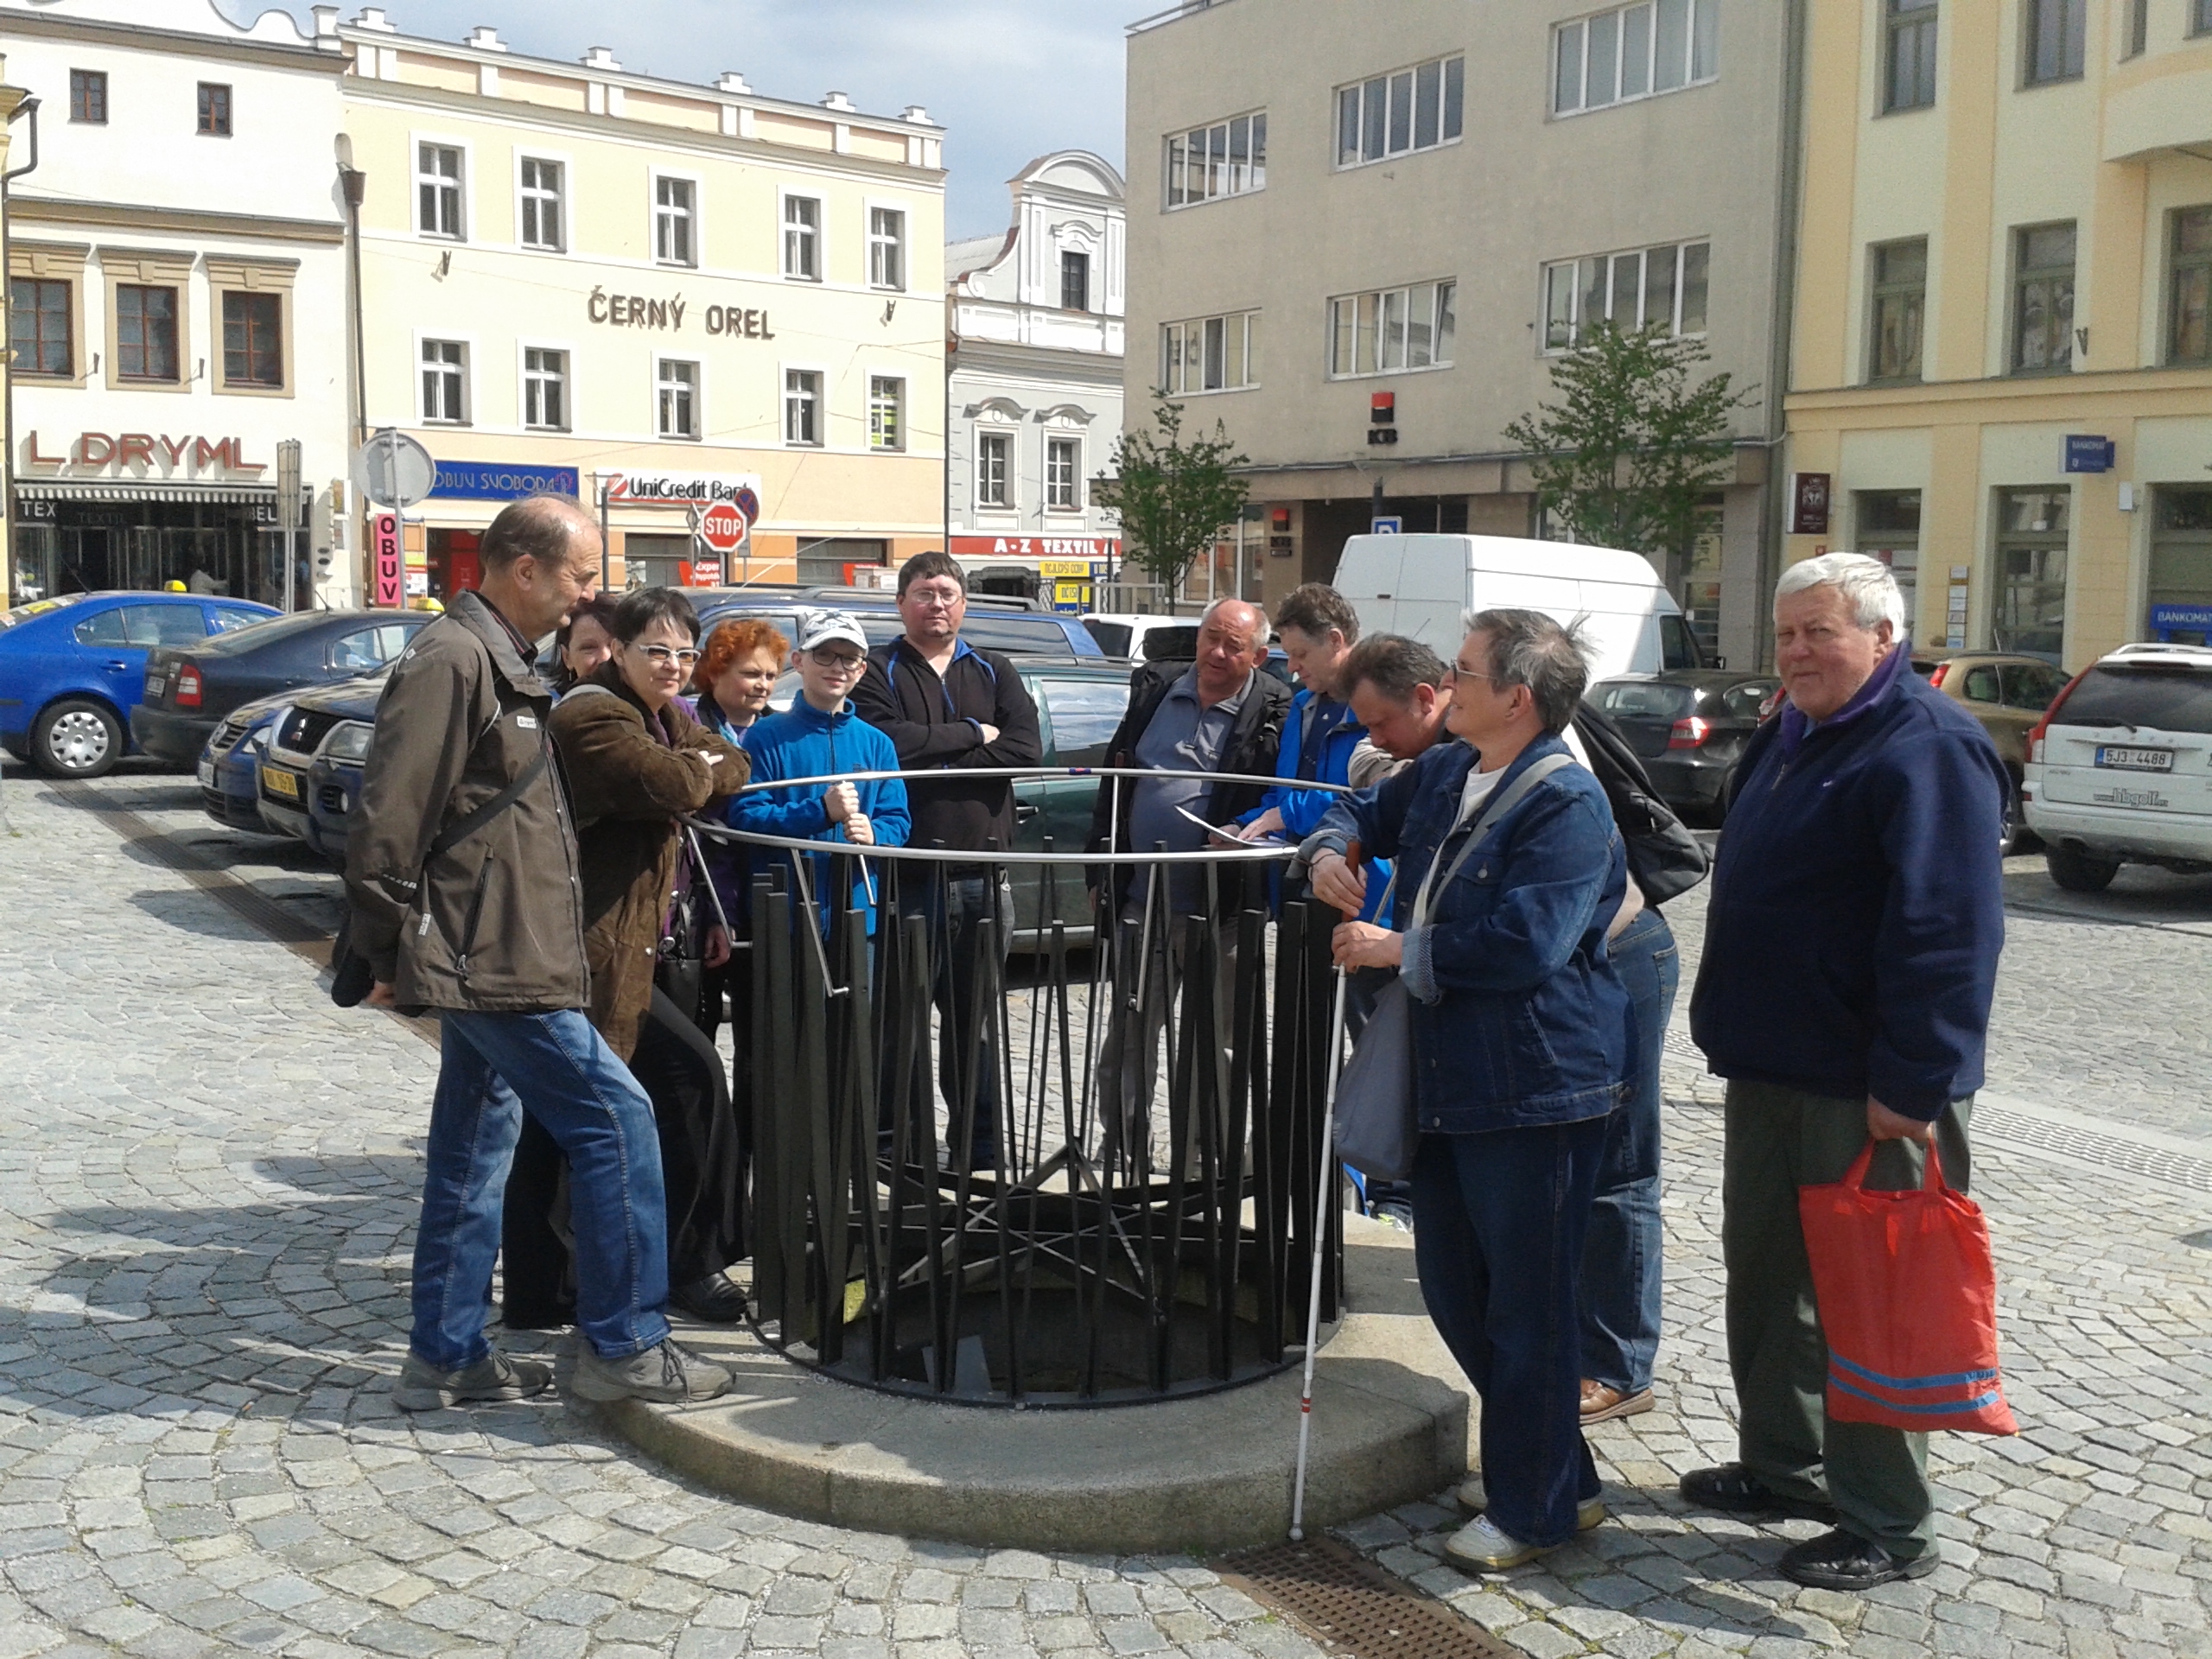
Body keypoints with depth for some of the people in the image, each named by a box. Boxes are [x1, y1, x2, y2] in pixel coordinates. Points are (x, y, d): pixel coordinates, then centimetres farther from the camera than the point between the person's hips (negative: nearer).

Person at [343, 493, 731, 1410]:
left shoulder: (498, 662, 18)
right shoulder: (452, 661, -16)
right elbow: (390, 818, -19)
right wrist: (392, 948, -11)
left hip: (492, 960, 10)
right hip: (491, 964, -10)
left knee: (473, 1148, 13)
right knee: (615, 1116, -8)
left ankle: (447, 1356, 22)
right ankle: (624, 1344, 1)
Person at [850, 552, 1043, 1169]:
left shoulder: (995, 673, 15)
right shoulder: (878, 672, 5)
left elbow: (1026, 748, -2)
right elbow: (884, 744, -15)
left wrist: (933, 761, -10)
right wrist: (972, 735, -7)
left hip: (983, 875, 3)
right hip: (907, 874, -3)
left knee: (976, 1016, 11)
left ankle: (981, 1146, 20)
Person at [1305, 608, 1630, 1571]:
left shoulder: (1567, 804, -17)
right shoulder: (1444, 771, 10)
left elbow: (1526, 943, -25)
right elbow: (1369, 811, 29)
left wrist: (1399, 951, -16)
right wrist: (1330, 850, 5)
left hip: (1531, 1091, -9)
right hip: (1447, 1080, 10)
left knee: (1527, 1304, 2)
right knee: (1452, 1286, 17)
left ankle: (1535, 1508, 19)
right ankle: (1556, 1470, 33)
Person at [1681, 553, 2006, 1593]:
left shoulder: (1927, 748, -16)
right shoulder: (1790, 738, 13)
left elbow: (1948, 931, -23)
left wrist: (1913, 1082, -26)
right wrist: (1733, 1027, 21)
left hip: (1866, 1089, -9)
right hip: (1771, 1069, 9)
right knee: (1765, 1277, 18)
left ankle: (1887, 1527, 14)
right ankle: (1782, 1467, 34)